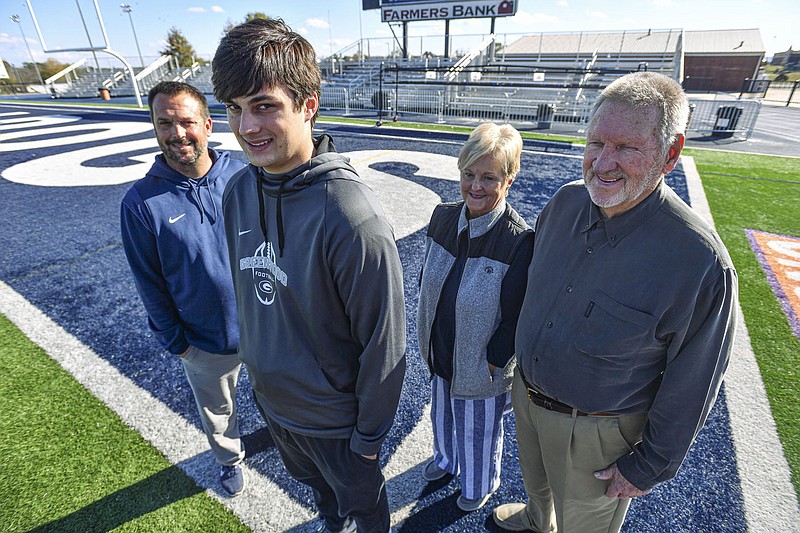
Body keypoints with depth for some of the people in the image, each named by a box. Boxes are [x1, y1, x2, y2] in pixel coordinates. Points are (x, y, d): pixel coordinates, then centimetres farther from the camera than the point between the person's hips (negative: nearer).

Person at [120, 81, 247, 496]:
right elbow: (149, 283, -6)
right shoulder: (141, 202, -15)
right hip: (206, 342, 0)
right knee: (217, 410, 25)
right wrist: (174, 341, -1)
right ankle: (230, 458, 55)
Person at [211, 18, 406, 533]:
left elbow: (384, 341, -23)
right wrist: (261, 372, 14)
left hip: (334, 416, -6)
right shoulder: (239, 191, -9)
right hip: (270, 399, 7)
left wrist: (370, 433, -11)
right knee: (313, 481, 35)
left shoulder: (351, 216, -32)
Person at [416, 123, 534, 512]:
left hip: (481, 367, -5)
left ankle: (480, 484, 57)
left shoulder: (520, 242, -27)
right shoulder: (443, 217, -10)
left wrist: (492, 361, -14)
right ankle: (446, 458, 66)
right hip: (440, 353, 6)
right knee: (442, 412, 32)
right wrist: (427, 333, 7)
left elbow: (517, 319, -20)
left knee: (479, 430, 23)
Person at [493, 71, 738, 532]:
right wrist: (507, 349, 13)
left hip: (595, 429, -5)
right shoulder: (566, 201, -13)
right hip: (527, 394, 6)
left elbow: (691, 387, -18)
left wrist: (648, 467, -8)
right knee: (536, 479, 35)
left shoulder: (701, 262, -29)